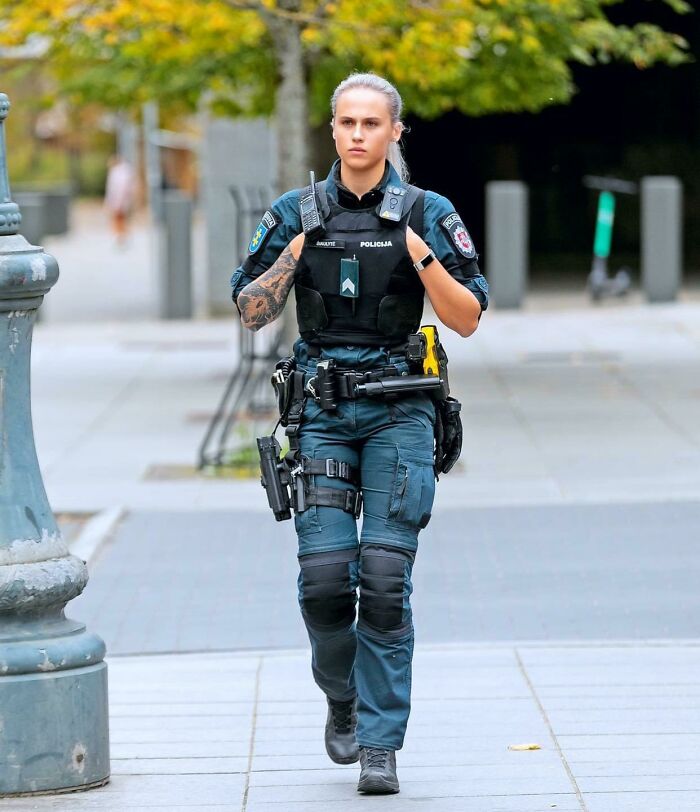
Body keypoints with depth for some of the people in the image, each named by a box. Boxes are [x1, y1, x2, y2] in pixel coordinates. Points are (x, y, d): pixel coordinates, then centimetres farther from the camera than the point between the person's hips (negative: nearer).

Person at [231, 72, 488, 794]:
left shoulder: (427, 215, 3)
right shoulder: (296, 213, 8)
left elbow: (468, 320, -1)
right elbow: (250, 312, 7)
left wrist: (420, 255, -15)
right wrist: (294, 252, -8)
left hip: (398, 414, -1)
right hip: (322, 412, 2)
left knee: (385, 579, -8)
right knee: (324, 576, -6)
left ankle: (379, 744, -3)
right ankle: (342, 698, 22)